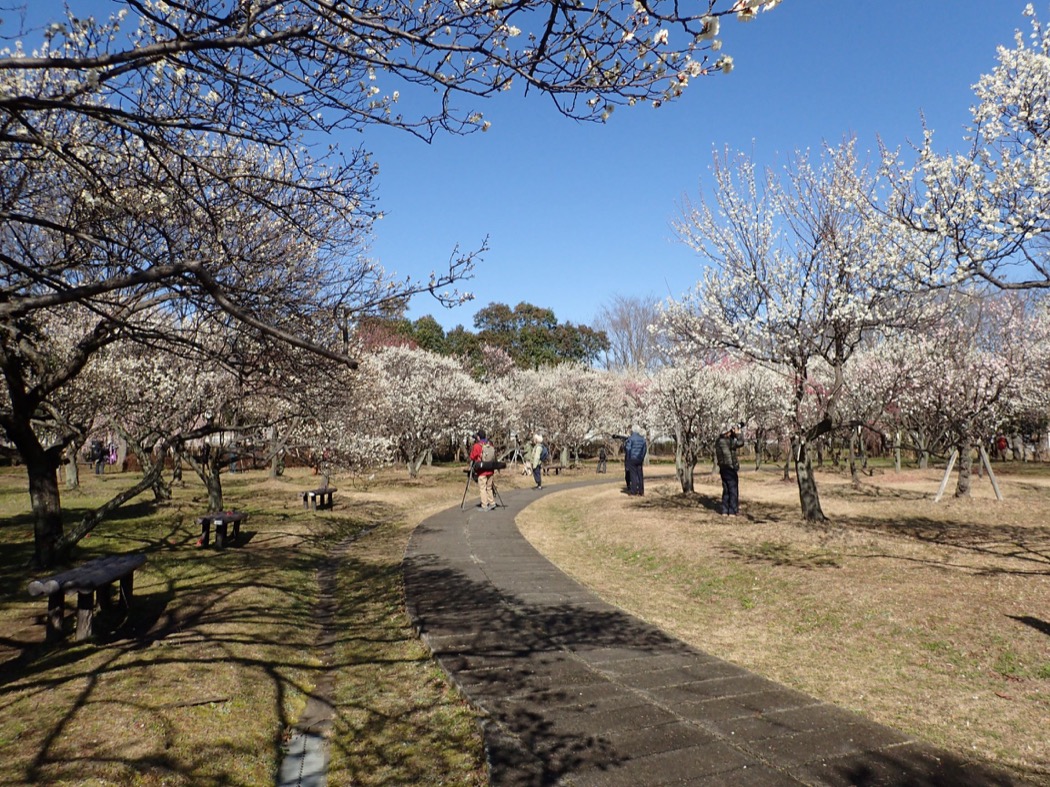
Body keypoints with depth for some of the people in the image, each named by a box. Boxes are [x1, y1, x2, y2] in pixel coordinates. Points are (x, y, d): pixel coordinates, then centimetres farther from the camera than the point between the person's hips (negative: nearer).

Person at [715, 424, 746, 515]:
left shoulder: (718, 441, 6)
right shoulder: (728, 442, -18)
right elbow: (741, 443, -10)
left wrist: (734, 434, 10)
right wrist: (737, 433, -1)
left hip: (723, 469, 8)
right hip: (731, 468, -8)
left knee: (726, 490, 14)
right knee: (733, 490, 0)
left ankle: (725, 511, 14)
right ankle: (732, 511, 0)